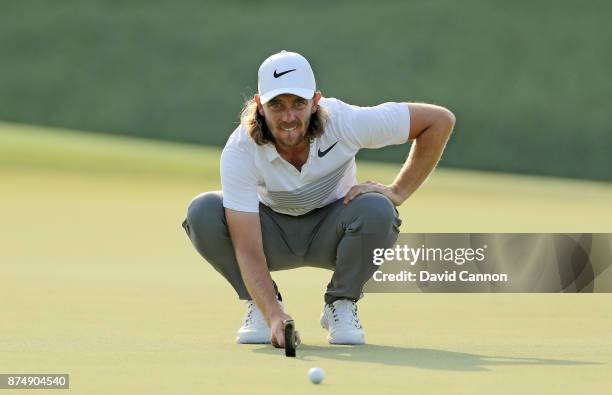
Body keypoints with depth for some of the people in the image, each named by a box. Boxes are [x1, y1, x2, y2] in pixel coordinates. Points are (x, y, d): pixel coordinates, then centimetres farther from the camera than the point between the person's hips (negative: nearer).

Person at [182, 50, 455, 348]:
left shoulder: (344, 122, -30)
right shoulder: (239, 152, -31)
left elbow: (441, 120, -20)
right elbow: (247, 250, -35)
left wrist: (398, 192, -21)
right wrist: (274, 315, -49)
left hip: (329, 233, 0)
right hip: (274, 231, 0)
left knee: (376, 211, -34)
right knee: (203, 212, -29)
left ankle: (341, 304, -8)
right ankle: (260, 304, -7)